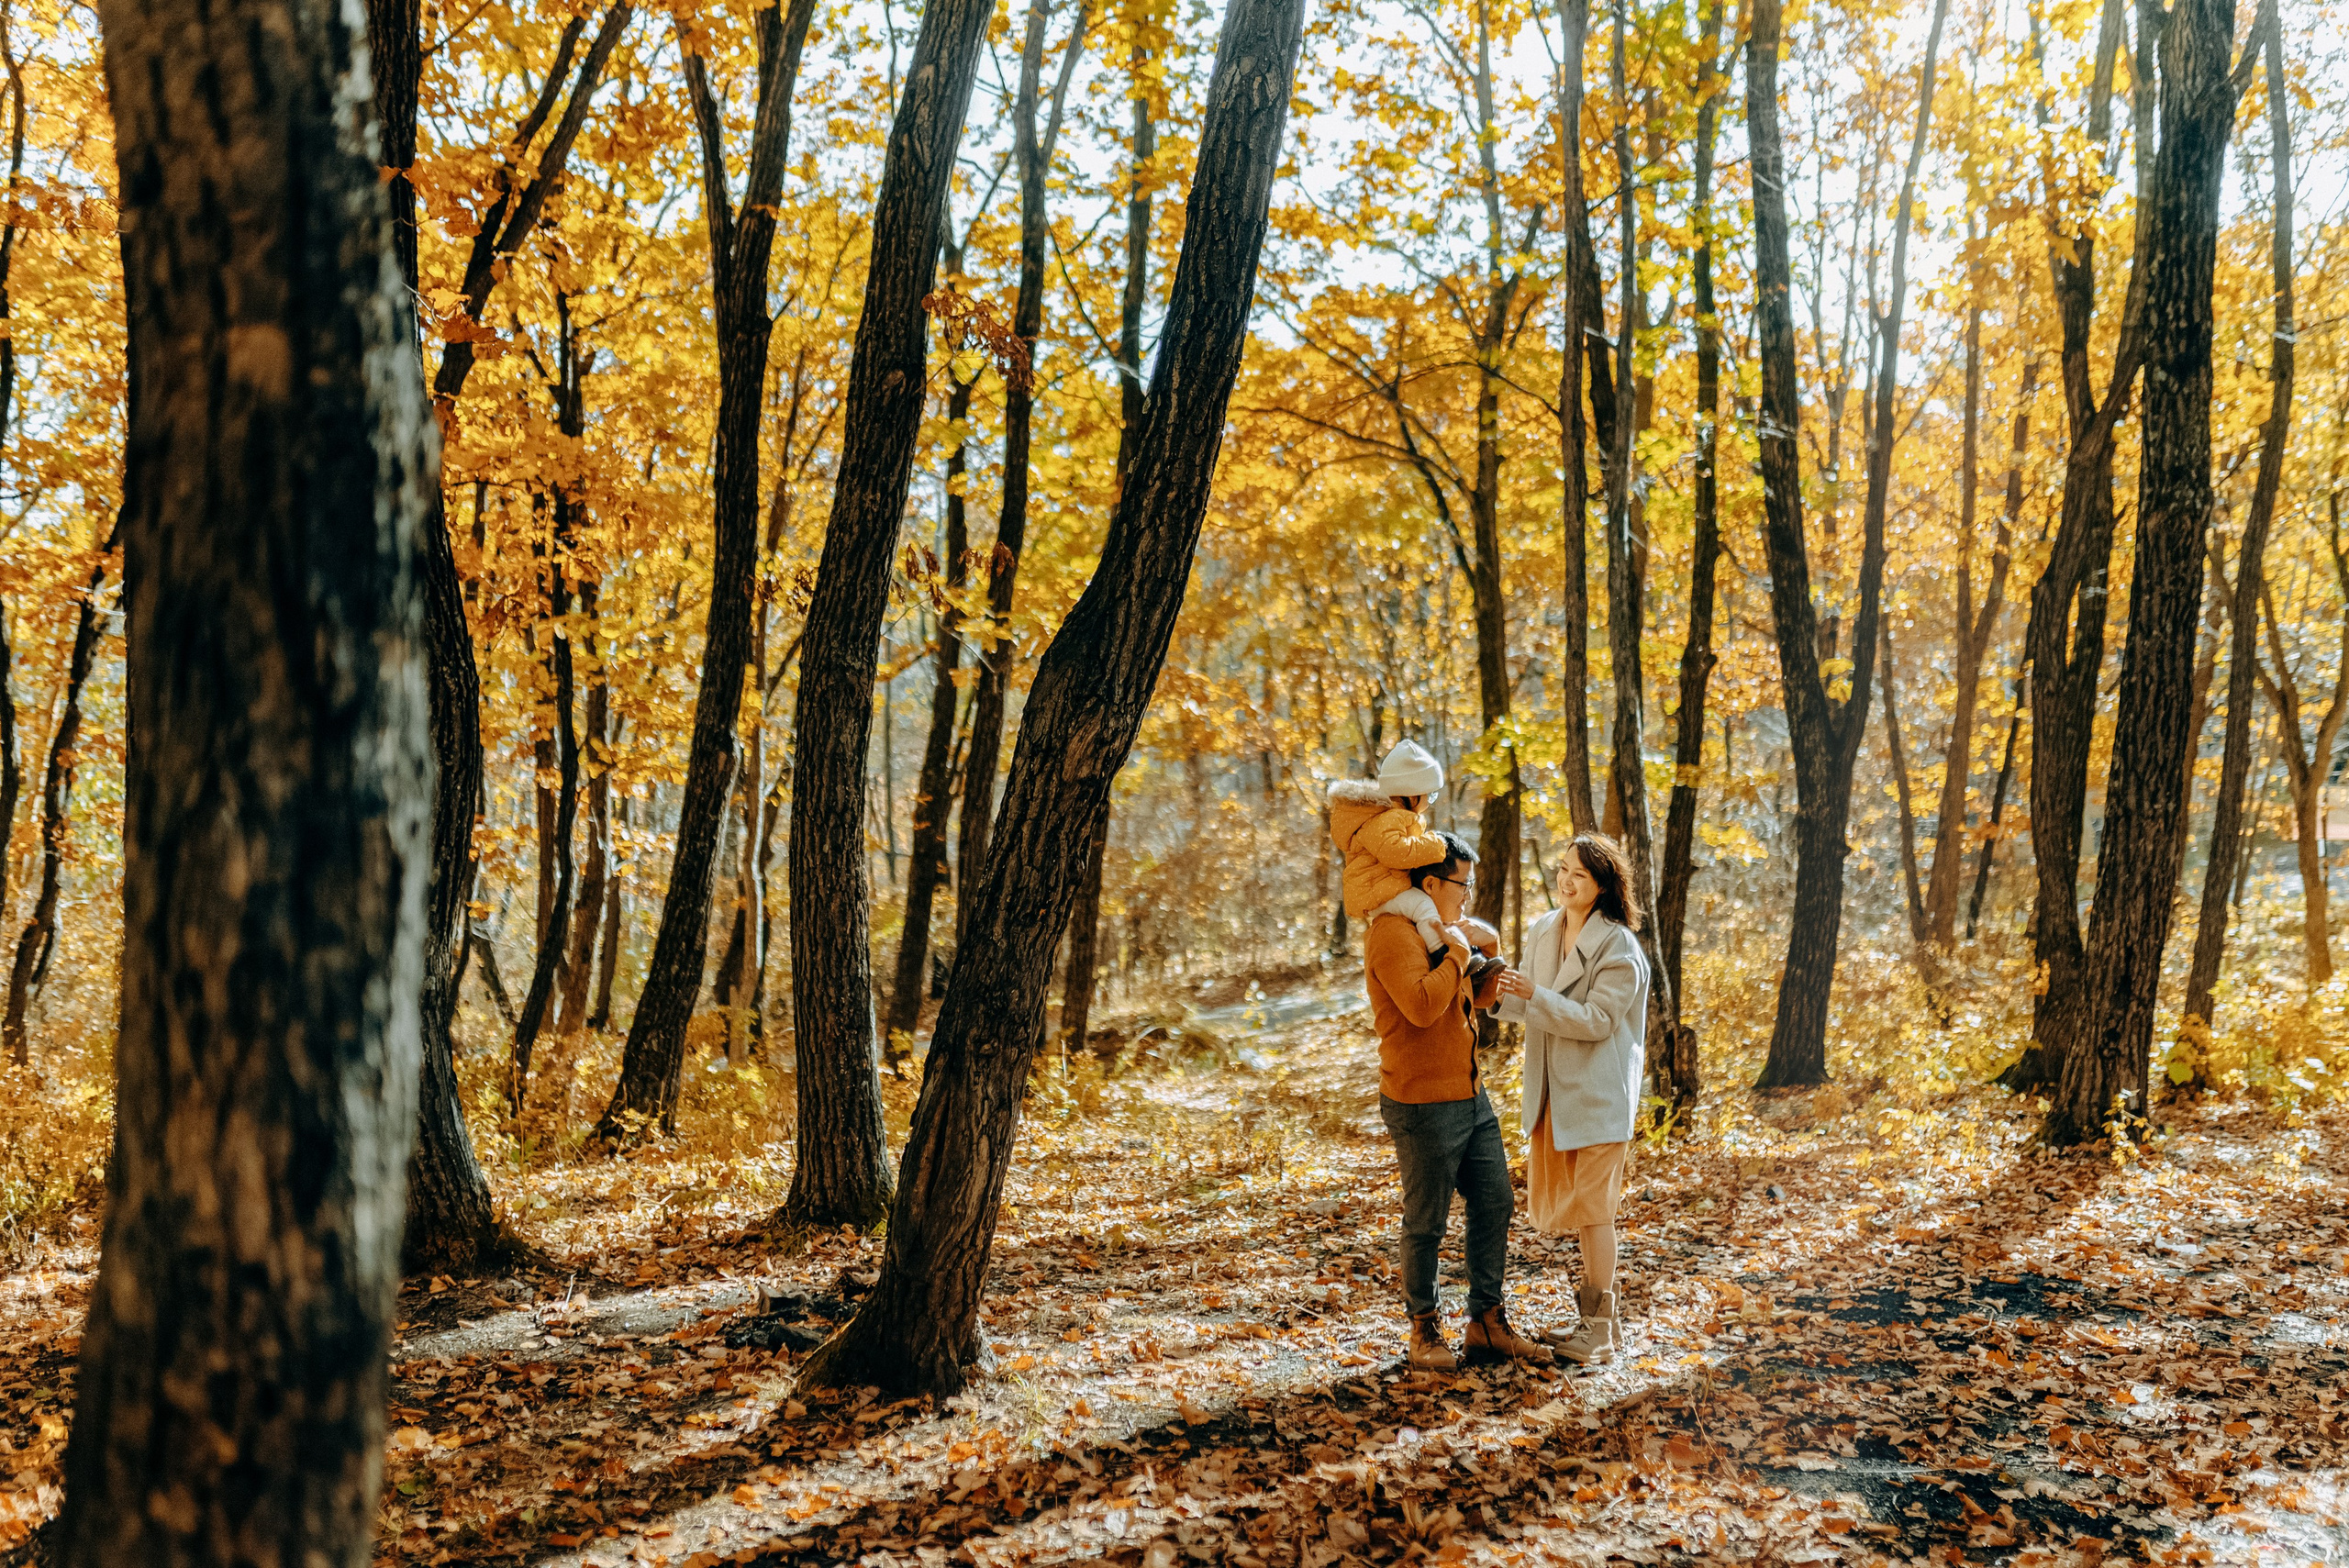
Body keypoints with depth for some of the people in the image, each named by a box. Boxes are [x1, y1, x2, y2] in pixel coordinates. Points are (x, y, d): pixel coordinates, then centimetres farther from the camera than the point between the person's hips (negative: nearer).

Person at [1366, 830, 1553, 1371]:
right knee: (1425, 1224, 3)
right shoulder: (1393, 933, -16)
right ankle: (1424, 1330, 18)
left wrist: (1489, 981, 8)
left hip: (1470, 1097, 10)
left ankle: (1487, 1321, 24)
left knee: (1495, 1205, 12)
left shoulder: (1441, 930, 17)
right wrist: (1457, 955, -17)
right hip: (1422, 1105, -10)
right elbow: (1421, 1006, -29)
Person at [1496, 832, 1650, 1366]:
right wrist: (1505, 992, -8)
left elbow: (1597, 1021, -20)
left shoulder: (1619, 948, -16)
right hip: (1554, 1091, 8)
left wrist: (1536, 996, -28)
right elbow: (1528, 1007, 12)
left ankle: (1603, 1328, 8)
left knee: (1593, 1206, -2)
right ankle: (1592, 1315, 28)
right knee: (1571, 1203, 15)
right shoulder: (1542, 932, 6)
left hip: (1598, 1093, -7)